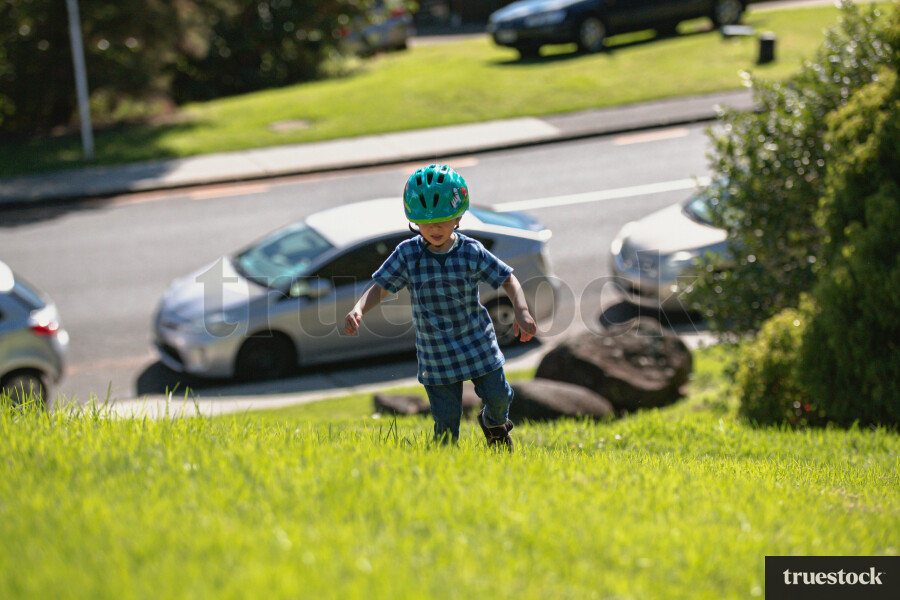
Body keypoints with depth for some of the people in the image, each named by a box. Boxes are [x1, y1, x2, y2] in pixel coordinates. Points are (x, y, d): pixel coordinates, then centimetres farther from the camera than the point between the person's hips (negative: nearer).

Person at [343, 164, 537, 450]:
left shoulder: (471, 252, -11)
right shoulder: (407, 254, -9)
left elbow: (508, 279, -7)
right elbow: (379, 287, -8)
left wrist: (522, 311, -24)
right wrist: (358, 309, -27)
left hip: (477, 344, 1)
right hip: (435, 353, 0)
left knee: (497, 396, 11)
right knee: (446, 417, 1)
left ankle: (493, 422, 46)